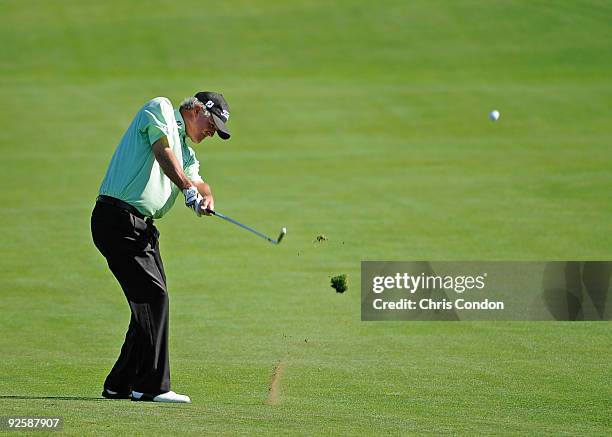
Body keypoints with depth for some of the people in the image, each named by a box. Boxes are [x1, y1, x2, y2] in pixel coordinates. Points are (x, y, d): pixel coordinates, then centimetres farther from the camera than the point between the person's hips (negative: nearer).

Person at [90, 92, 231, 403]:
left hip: (142, 226, 10)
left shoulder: (186, 153, 25)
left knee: (153, 301, 8)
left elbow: (195, 180, 9)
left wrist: (206, 196, -14)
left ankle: (120, 385, 16)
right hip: (118, 219, -10)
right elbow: (163, 150, -13)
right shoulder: (160, 109, 2)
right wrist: (188, 187, -24)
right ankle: (152, 386, -15)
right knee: (153, 295, -15)